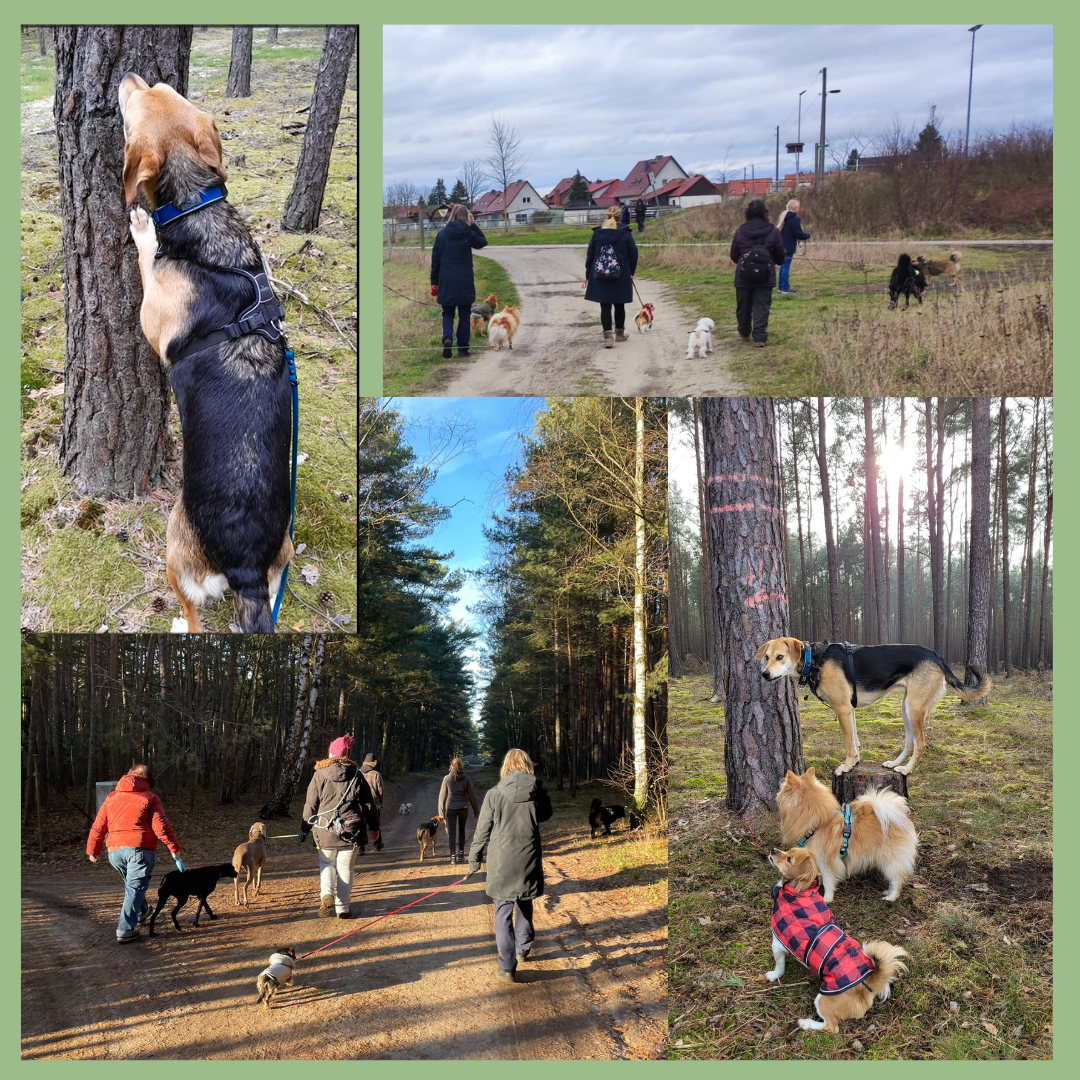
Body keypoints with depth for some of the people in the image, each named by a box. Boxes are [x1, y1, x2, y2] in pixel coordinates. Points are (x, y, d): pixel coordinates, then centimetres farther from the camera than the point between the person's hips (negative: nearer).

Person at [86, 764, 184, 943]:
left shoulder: (111, 798, 15)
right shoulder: (150, 799, 1)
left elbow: (98, 826, 14)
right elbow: (161, 827, -7)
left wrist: (93, 850, 22)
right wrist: (174, 848, -3)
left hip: (115, 851, 5)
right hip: (140, 849, -5)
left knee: (131, 883, 26)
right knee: (135, 888, -1)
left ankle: (142, 912, 46)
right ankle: (125, 929, -9)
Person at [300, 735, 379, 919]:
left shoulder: (320, 774, -2)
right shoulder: (356, 774, 2)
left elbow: (311, 804, 0)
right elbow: (368, 802, 6)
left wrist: (305, 828, 9)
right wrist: (374, 826, 16)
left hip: (325, 829, -1)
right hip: (351, 830, 1)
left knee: (326, 864, 15)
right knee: (345, 868, 9)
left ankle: (327, 894, -9)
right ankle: (342, 907, 11)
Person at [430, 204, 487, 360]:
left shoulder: (442, 234, 0)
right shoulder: (468, 233, -7)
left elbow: (435, 259, 3)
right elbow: (483, 242, 14)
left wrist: (434, 281, 9)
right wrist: (474, 225, 10)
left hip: (446, 281, 1)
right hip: (464, 282, -1)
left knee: (447, 313, 12)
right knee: (464, 314, 10)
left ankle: (447, 337, -14)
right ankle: (462, 348, 9)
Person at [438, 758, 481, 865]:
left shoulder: (447, 778, -6)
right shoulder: (467, 779, -6)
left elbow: (442, 796, -2)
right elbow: (472, 796, -1)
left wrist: (441, 813, 5)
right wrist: (476, 811, 8)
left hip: (450, 808, -1)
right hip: (463, 808, 1)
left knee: (451, 832, 4)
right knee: (461, 830, 19)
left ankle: (453, 856, -2)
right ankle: (461, 853, 21)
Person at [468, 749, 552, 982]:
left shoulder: (494, 794, -9)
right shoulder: (538, 792, -6)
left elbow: (482, 831, -4)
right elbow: (545, 814, 16)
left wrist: (474, 859, 7)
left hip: (501, 862, -2)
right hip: (529, 862, 2)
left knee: (503, 913, 2)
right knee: (524, 906, 24)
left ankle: (507, 966, -2)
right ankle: (523, 948, 39)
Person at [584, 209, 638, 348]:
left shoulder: (597, 234, -1)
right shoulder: (626, 234, -5)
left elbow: (589, 256, 3)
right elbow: (633, 255, 0)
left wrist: (588, 275, 12)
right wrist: (631, 273, 15)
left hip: (600, 277, 0)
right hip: (621, 278, 0)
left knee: (605, 307, 1)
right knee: (619, 306, 16)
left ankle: (608, 337, -10)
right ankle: (619, 333, 30)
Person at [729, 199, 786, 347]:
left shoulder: (740, 231, -3)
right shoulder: (773, 231, -5)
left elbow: (733, 255, 4)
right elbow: (780, 257, 1)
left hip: (743, 275, 1)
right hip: (765, 276, -1)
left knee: (743, 306, 17)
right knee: (762, 307, 1)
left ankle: (744, 333, 32)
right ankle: (759, 337, -7)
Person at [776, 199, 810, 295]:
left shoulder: (783, 216, 13)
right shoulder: (794, 219, -15)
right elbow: (798, 234, -17)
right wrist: (807, 235, 1)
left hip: (781, 246, 9)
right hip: (788, 247, -9)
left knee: (784, 266, 15)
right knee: (786, 266, -8)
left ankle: (781, 287, 20)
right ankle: (785, 288, -8)